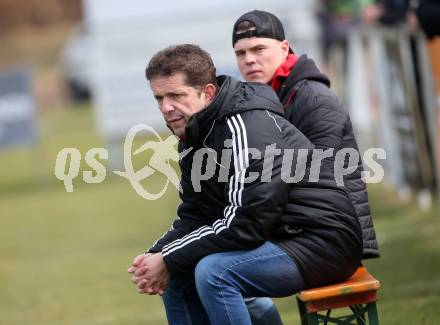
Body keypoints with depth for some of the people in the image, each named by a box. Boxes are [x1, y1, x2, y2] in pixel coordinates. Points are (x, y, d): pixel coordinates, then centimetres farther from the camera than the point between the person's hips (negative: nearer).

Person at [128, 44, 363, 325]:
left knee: (213, 272, -28)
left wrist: (170, 260, -19)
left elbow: (244, 225, -26)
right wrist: (155, 257, -10)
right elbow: (193, 217, 9)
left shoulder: (249, 128, -21)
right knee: (177, 278, 8)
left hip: (324, 241, -10)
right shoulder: (195, 135, 8)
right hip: (278, 239, 10)